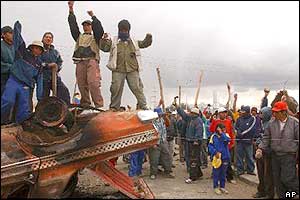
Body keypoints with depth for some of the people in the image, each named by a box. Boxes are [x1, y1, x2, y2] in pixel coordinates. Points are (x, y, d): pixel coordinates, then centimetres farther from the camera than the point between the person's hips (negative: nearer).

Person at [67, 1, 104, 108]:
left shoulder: (95, 37, 20)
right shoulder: (78, 36, 28)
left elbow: (99, 27, 2)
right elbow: (73, 25, 19)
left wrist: (93, 16, 0)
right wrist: (71, 10, 13)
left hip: (92, 60, -4)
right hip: (80, 62, 4)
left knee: (93, 83, -18)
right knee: (82, 84, -1)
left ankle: (99, 105, -19)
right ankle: (85, 105, 4)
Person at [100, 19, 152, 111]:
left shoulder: (134, 42, 19)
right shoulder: (113, 41, 13)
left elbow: (145, 44, 21)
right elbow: (104, 48, 4)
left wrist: (148, 38, 2)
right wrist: (104, 40, -13)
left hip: (132, 70, 1)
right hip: (118, 70, -1)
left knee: (137, 88, -1)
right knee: (116, 88, -1)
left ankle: (143, 106, 7)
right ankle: (114, 107, 13)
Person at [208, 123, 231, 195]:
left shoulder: (225, 135, 3)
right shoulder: (213, 136, -2)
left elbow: (227, 140, -20)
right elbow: (210, 145, -4)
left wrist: (221, 133, -17)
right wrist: (215, 152, -15)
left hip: (225, 157, 2)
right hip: (216, 157, -2)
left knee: (223, 173, 13)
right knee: (216, 173, 4)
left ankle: (222, 187, 27)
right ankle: (216, 187, 17)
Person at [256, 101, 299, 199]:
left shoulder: (294, 122, -7)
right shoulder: (271, 124, 2)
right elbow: (266, 138, 7)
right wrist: (260, 148, -5)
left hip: (289, 156, -4)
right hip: (275, 155, 4)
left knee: (287, 179, -8)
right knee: (277, 179, 11)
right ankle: (282, 196, 28)